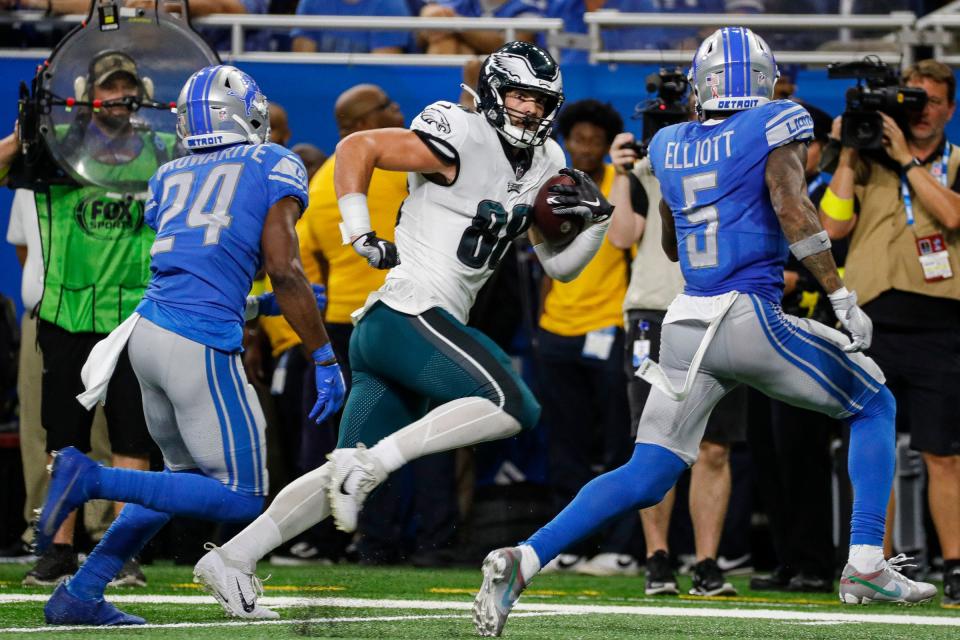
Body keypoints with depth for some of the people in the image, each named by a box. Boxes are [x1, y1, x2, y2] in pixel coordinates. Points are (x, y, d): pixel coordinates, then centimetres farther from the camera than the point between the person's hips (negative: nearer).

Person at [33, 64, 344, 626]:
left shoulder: (170, 178, 19)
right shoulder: (275, 167, 3)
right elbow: (284, 269, -6)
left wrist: (262, 306, 33)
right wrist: (325, 359, -2)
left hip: (149, 328, 7)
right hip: (201, 347, -7)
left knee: (188, 475, 23)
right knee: (242, 498, 0)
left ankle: (80, 594, 17)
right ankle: (92, 479, -12)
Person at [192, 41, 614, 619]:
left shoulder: (544, 165, 17)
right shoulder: (465, 141, -9)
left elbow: (560, 265, 21)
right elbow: (357, 147, -9)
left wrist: (596, 219, 3)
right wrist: (360, 235, -13)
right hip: (410, 311, -9)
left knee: (351, 478, 9)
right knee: (514, 406, -22)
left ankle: (232, 556, 9)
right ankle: (371, 460, -22)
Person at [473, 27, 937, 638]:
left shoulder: (671, 147, 15)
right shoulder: (776, 127, -1)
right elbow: (792, 208, -16)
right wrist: (843, 298, -14)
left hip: (686, 325, 5)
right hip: (751, 319, -5)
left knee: (643, 479, 8)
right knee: (875, 405, 16)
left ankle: (523, 560, -11)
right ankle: (867, 564, 4)